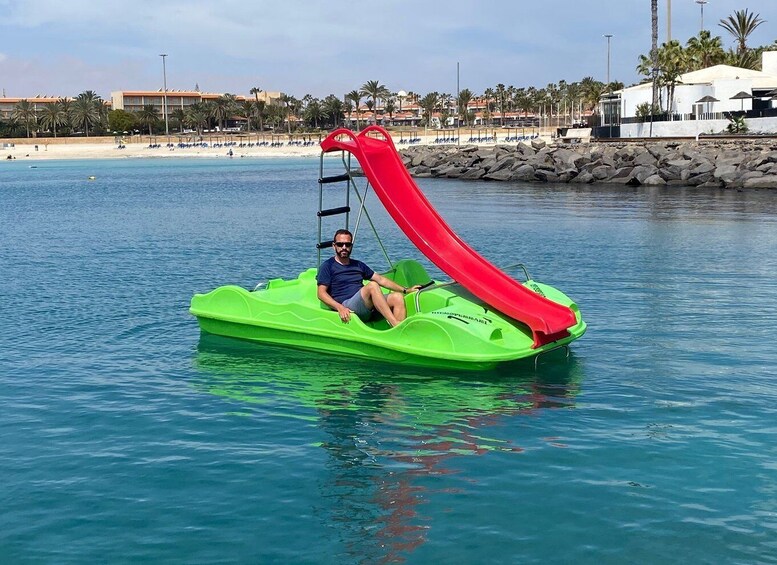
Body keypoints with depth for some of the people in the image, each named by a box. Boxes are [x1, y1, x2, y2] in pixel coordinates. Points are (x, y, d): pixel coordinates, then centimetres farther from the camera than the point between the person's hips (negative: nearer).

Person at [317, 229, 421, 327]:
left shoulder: (358, 265, 26)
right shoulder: (327, 266, 7)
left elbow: (380, 279, 27)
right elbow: (321, 293, -4)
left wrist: (406, 290, 20)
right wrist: (339, 307, -21)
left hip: (368, 308, 7)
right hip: (346, 307, -7)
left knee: (397, 297, -17)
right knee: (372, 285, -30)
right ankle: (395, 324, -39)